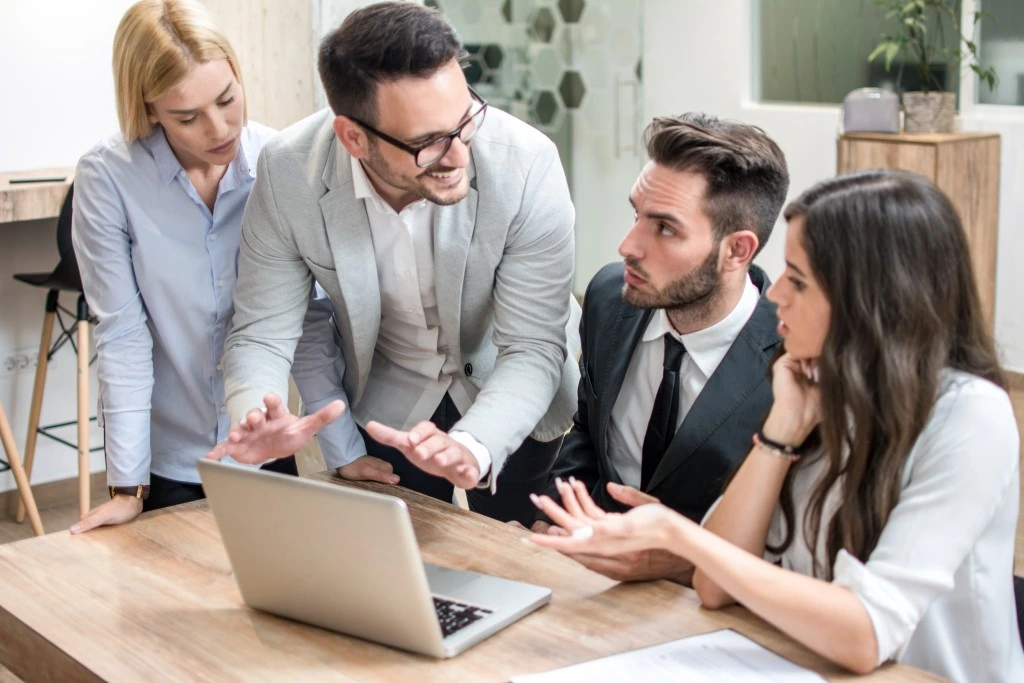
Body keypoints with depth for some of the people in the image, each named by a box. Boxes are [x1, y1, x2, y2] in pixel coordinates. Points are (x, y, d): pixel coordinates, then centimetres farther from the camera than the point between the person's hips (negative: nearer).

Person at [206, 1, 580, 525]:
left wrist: (473, 447, -47)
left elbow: (533, 348, -28)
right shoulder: (288, 172, -26)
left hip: (508, 398, -1)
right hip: (387, 399, 1)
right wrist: (259, 420, -39)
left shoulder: (526, 164, -32)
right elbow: (261, 334, -17)